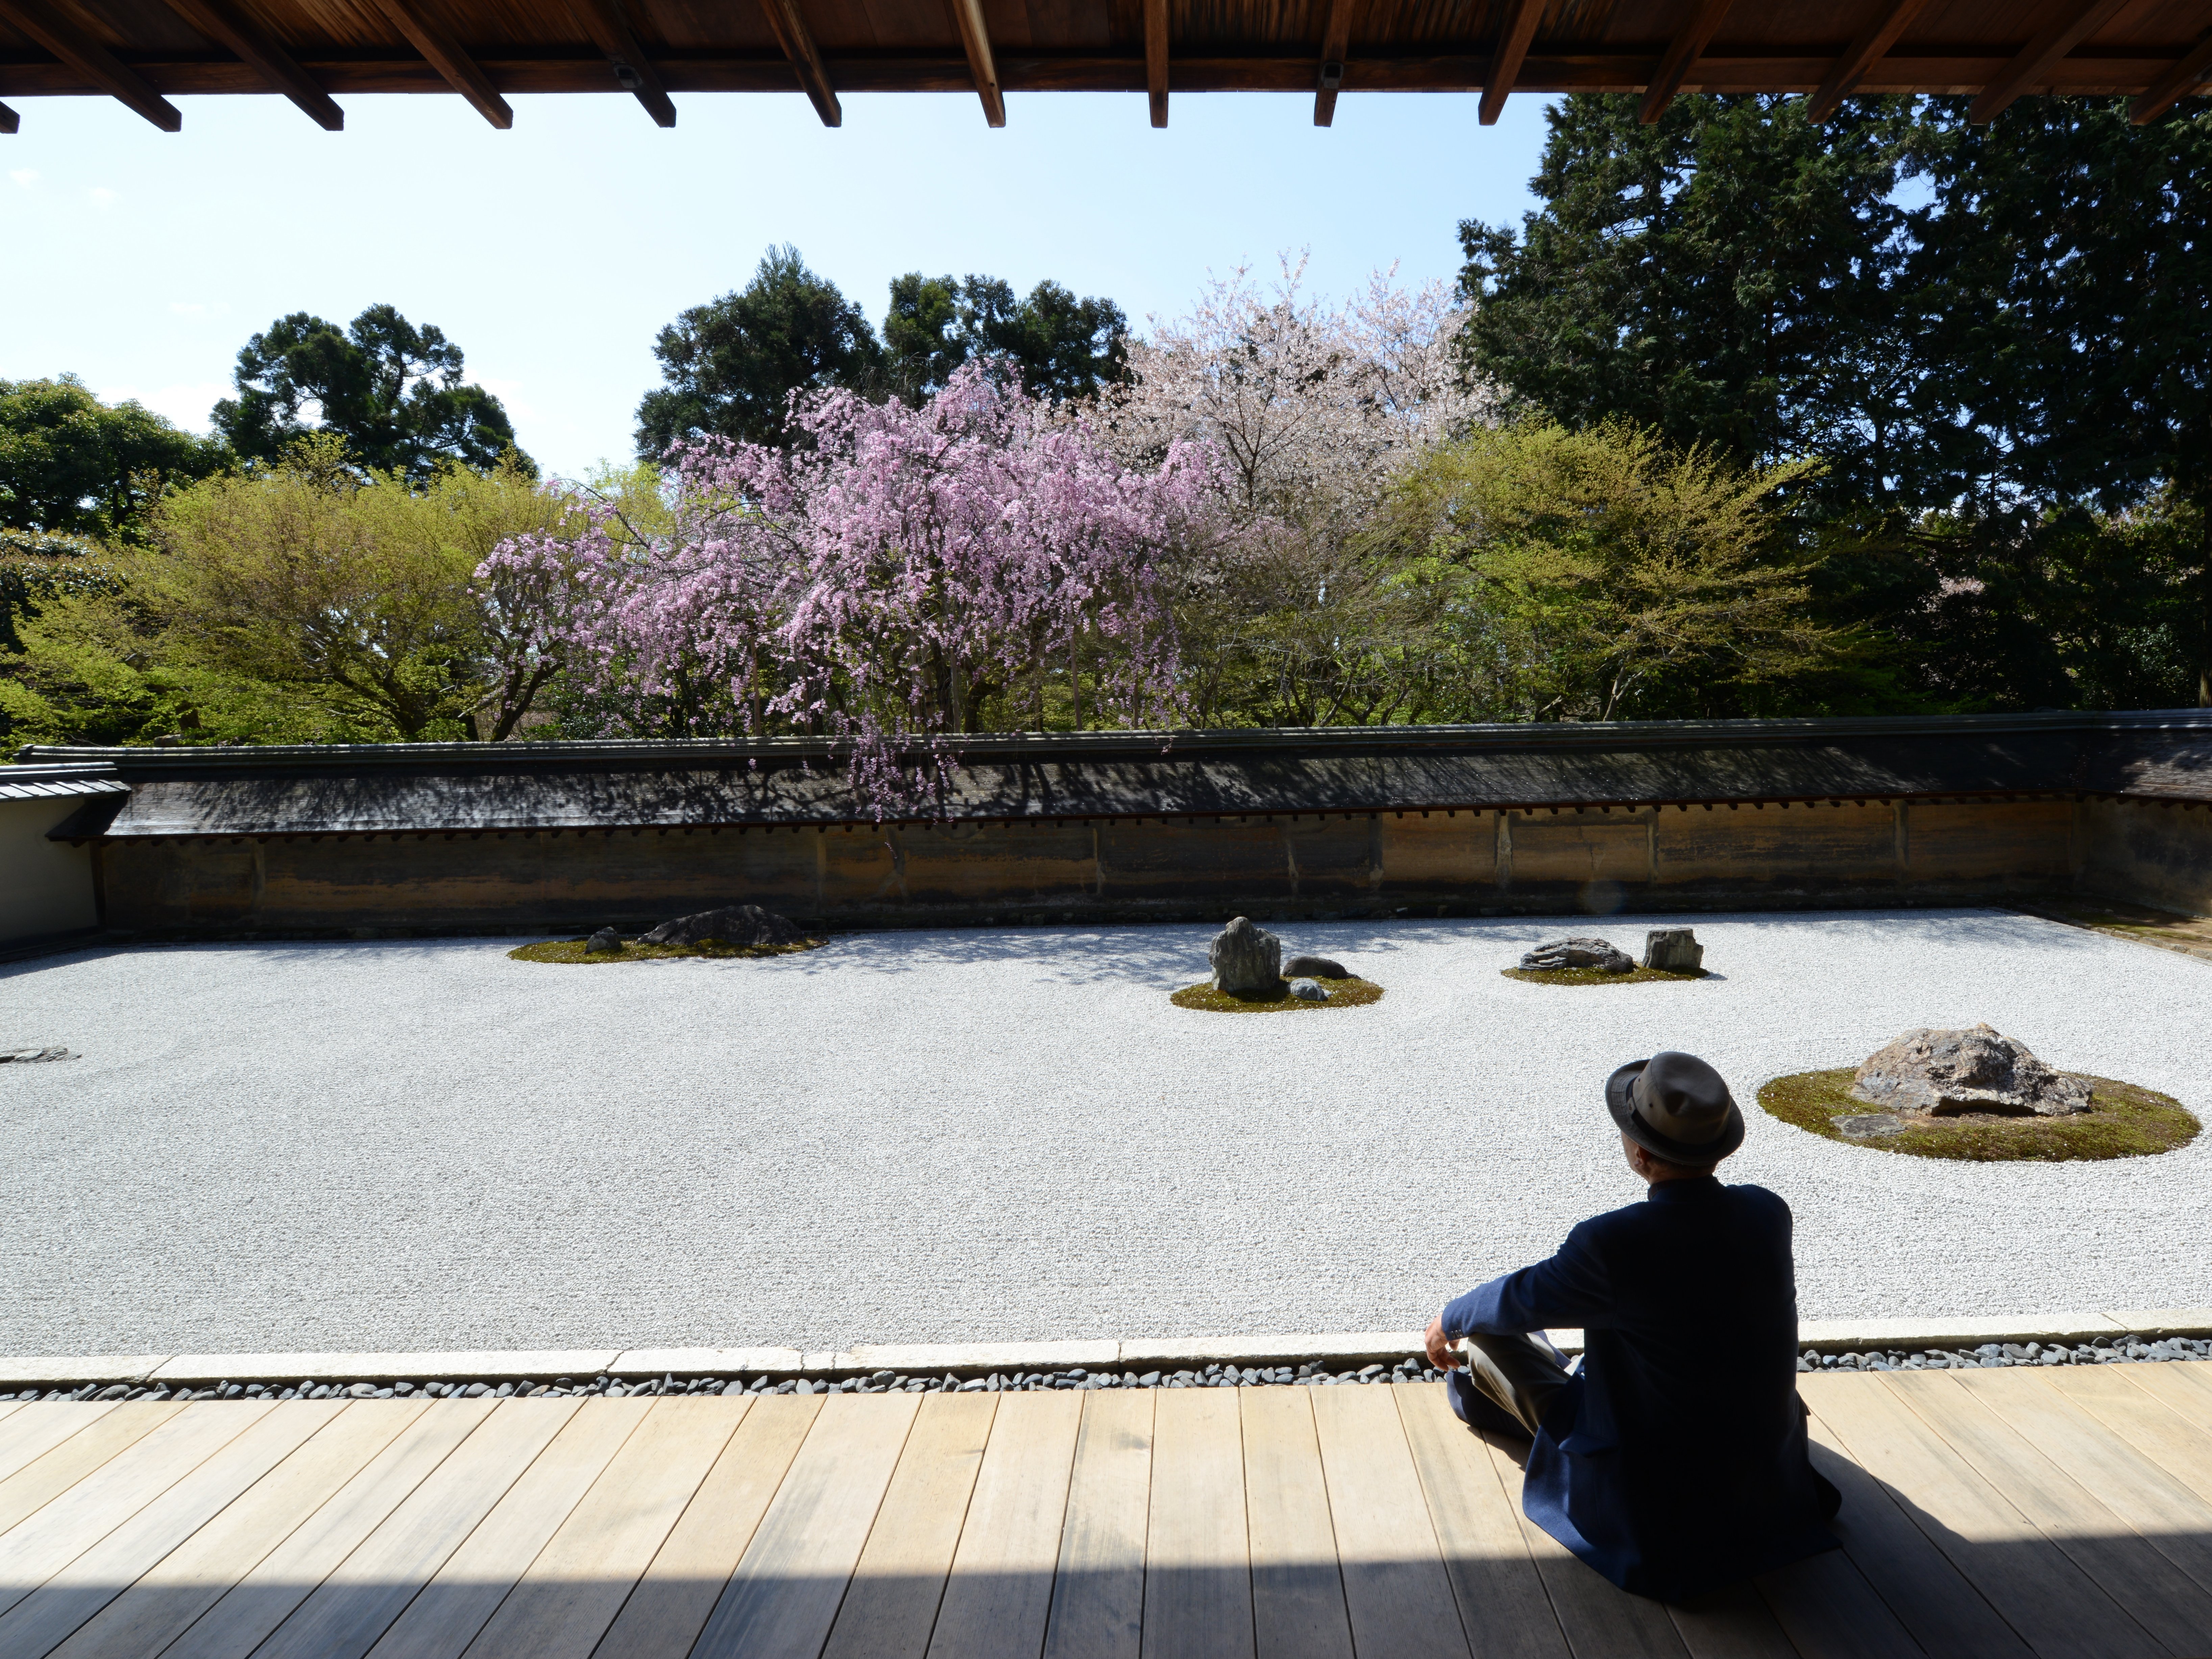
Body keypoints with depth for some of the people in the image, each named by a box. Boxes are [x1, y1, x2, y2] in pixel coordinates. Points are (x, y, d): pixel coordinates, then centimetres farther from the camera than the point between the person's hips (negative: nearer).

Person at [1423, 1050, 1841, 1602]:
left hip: (1652, 1501, -6)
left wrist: (1449, 1321, 14)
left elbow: (1518, 1299, -10)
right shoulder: (1769, 1213, -12)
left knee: (1490, 1332, 10)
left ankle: (1479, 1388, 46)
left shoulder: (1611, 1244, -30)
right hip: (1769, 1476, 6)